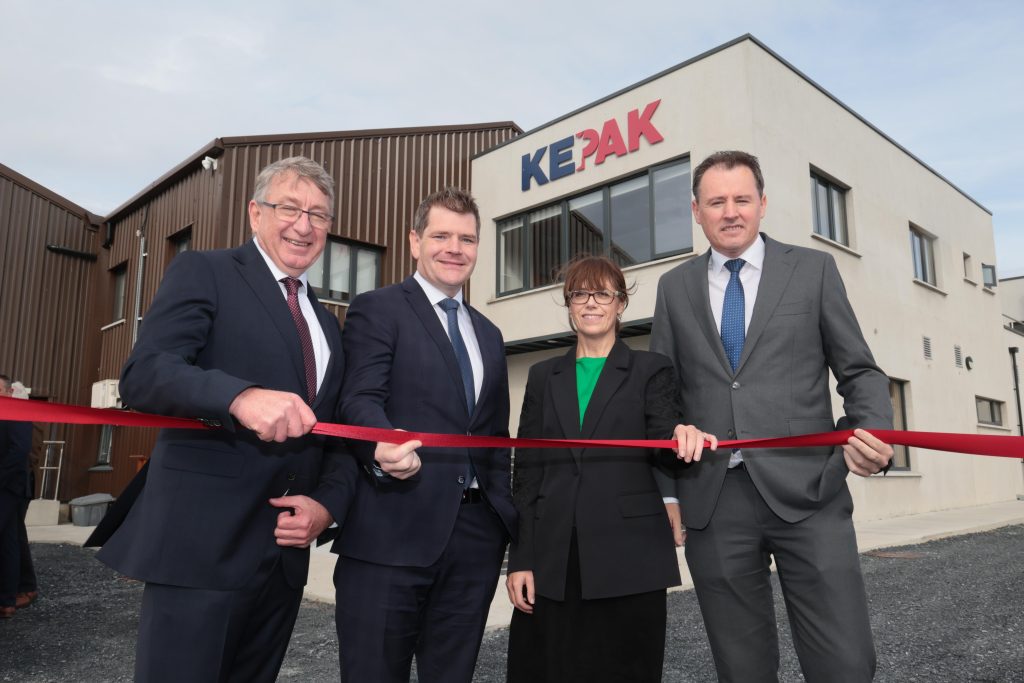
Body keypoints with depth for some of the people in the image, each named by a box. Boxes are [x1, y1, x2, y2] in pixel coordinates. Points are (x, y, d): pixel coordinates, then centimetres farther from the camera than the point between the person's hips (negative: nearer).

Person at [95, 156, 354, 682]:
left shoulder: (327, 324, 17)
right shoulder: (204, 273, 0)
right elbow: (143, 373, -15)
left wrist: (326, 503, -4)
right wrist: (241, 396, -33)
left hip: (285, 552, 6)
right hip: (201, 544, -6)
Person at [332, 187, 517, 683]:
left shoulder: (488, 334, 19)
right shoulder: (377, 309, 0)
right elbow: (360, 399, -14)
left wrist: (505, 516, 13)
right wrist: (384, 445, -35)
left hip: (476, 535, 6)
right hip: (392, 530, -5)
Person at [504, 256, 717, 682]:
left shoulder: (651, 370, 7)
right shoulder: (543, 376, 13)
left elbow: (662, 442, -5)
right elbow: (526, 471, 9)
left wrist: (681, 436, -29)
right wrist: (520, 559, 2)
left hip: (628, 557, -2)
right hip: (552, 560, 2)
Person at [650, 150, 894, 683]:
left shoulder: (814, 269, 7)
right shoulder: (675, 287, 11)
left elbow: (858, 370, 8)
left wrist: (873, 432, -13)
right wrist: (666, 492, 7)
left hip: (806, 493, -1)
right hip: (711, 503, 2)